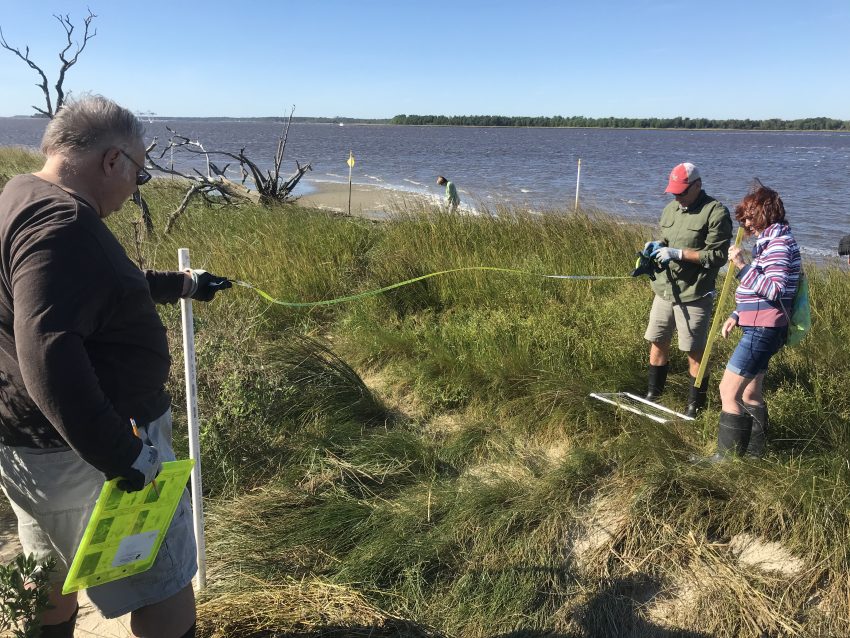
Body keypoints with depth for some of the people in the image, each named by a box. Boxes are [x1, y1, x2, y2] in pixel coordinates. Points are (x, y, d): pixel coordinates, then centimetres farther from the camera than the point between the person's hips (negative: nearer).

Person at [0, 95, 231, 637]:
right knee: (165, 589, 4)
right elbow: (49, 354, -36)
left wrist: (179, 284, 30)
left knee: (56, 575, 28)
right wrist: (119, 456, -35)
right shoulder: (59, 223, -25)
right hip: (84, 449, -11)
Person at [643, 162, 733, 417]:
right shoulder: (670, 209, 12)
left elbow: (717, 255, -16)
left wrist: (678, 253, -20)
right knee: (657, 343, 14)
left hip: (694, 295, -7)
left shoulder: (716, 212, -11)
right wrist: (657, 245, 0)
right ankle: (652, 394, 30)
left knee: (694, 351, 3)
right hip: (664, 290, 7)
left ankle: (695, 405, 17)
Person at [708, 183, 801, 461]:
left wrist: (743, 266, -24)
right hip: (760, 328, 10)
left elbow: (774, 291, -23)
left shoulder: (779, 243, -14)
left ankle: (728, 456, 3)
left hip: (763, 330, -10)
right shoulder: (769, 241, 16)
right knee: (750, 394, 17)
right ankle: (754, 451, 30)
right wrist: (736, 316, 13)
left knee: (728, 391, -7)